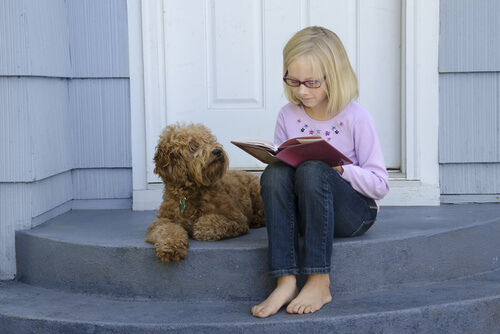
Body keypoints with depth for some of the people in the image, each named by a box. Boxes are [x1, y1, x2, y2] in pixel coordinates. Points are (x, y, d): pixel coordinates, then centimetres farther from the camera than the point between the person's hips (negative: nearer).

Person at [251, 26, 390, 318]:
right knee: (274, 173, -27)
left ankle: (320, 283, -30)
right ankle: (286, 282, -32)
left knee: (312, 171, -33)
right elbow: (281, 163, 12)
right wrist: (279, 160, -12)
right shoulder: (288, 116, 3)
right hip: (303, 215, 4)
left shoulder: (357, 119, -8)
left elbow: (380, 186, -8)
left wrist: (340, 167, -23)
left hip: (355, 213, -4)